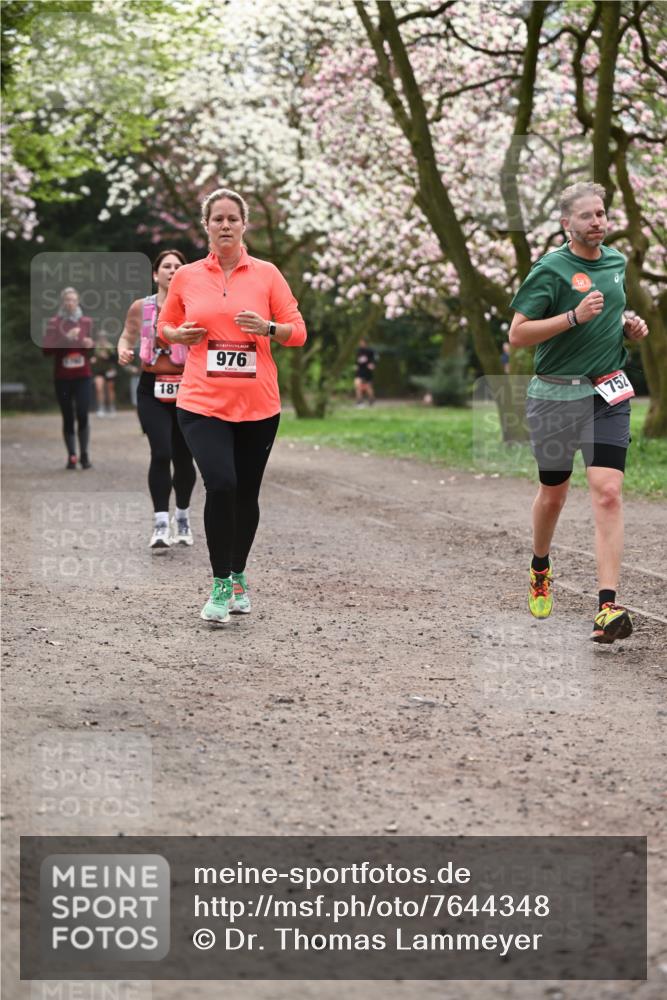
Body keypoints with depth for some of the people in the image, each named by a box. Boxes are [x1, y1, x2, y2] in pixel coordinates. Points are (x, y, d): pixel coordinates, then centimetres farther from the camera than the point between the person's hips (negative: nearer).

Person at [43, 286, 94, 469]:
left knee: (83, 415, -8)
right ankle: (71, 456, 5)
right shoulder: (54, 323, -1)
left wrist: (90, 344, -3)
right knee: (68, 418, 1)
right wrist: (66, 338, -20)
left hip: (83, 376, 1)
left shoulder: (86, 321, 8)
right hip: (62, 378, -1)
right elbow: (46, 349, -10)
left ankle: (84, 455, -3)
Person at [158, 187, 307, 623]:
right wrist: (181, 335, -5)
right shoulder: (186, 277, 4)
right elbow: (166, 325, 17)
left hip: (258, 405, 1)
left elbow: (298, 331, 2)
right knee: (220, 485, -18)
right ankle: (221, 586, -6)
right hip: (202, 403, -1)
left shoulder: (267, 274, 1)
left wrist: (268, 328, -17)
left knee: (247, 494, 9)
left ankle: (239, 576, 30)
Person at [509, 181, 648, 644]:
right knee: (554, 493, 13)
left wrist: (629, 324, 5)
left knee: (608, 492, -13)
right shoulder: (551, 270, -9)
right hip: (556, 394, -3)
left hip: (608, 393, 3)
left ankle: (608, 606, -18)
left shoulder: (618, 262, 10)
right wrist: (575, 316, -22)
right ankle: (540, 569, 43)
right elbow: (517, 334, -13)